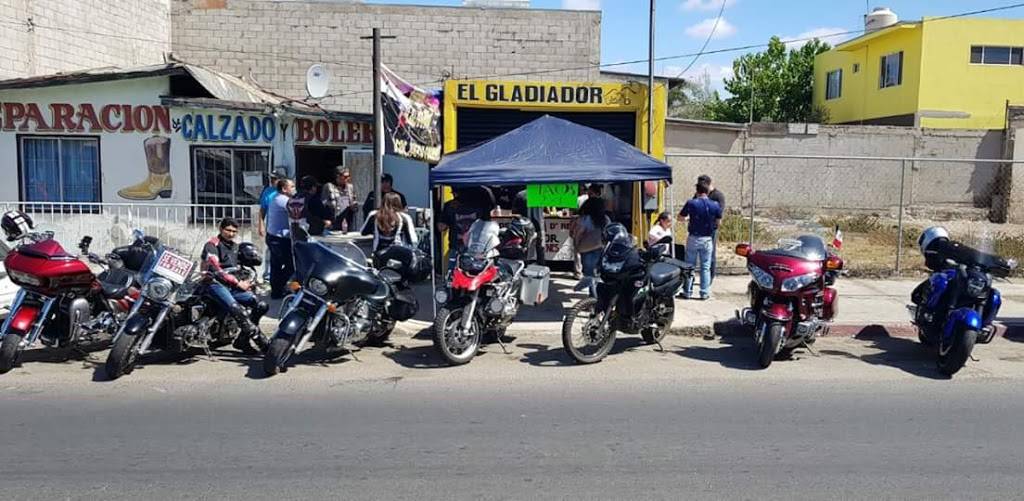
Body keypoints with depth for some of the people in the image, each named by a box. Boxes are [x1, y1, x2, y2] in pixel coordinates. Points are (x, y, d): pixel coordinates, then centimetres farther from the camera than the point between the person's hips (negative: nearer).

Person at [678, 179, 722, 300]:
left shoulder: (691, 203, -10)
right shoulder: (715, 205, -3)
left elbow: (680, 217, 0)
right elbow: (718, 222, 6)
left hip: (693, 238, -1)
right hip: (707, 239, 1)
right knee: (705, 267, 9)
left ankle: (687, 291, 12)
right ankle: (705, 292, 10)